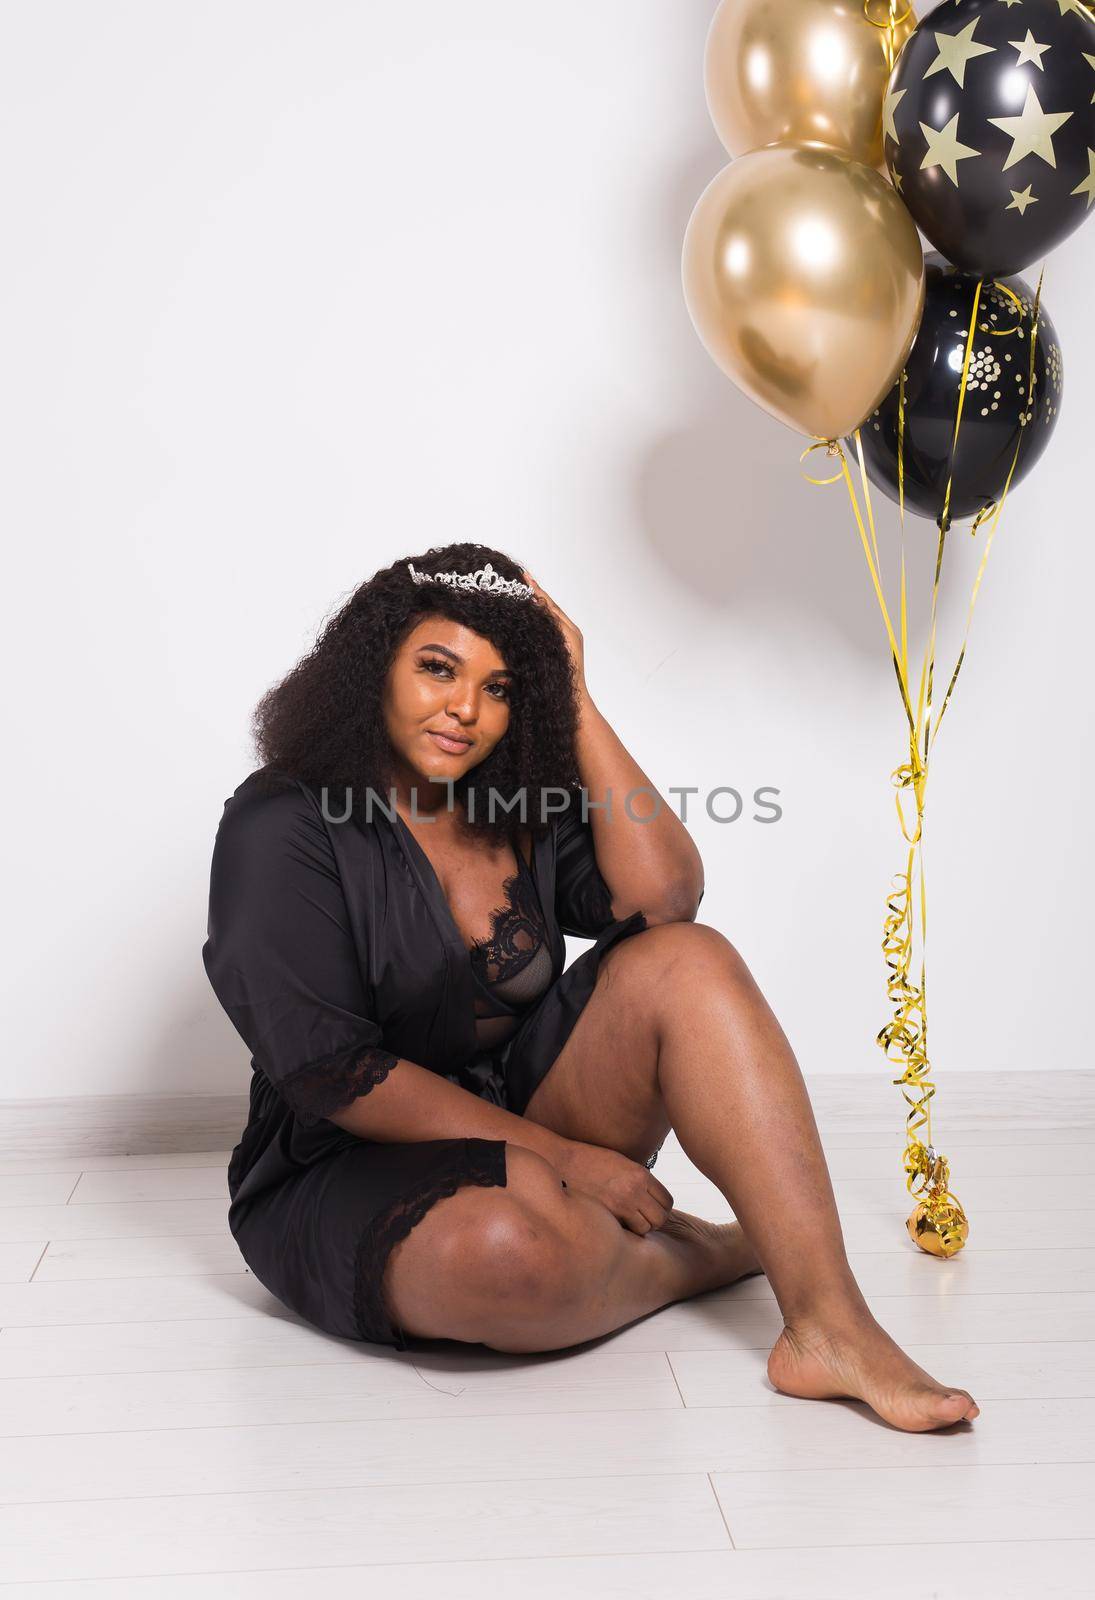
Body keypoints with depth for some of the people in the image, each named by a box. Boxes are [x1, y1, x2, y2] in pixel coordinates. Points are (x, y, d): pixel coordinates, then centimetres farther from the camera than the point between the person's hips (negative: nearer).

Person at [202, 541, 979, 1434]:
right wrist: (561, 1157, -19)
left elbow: (664, 895, -12)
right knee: (509, 1247, -40)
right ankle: (700, 1255, -5)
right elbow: (333, 1074, -19)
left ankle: (829, 1326, -26)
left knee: (686, 962, -18)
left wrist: (577, 702, -10)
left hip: (523, 1111, 6)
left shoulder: (521, 807, 5)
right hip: (350, 1174, -5)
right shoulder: (284, 827, -13)